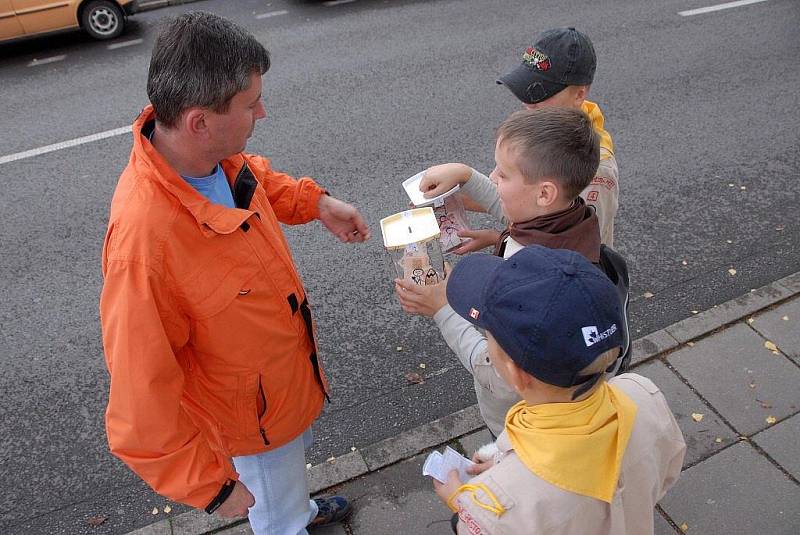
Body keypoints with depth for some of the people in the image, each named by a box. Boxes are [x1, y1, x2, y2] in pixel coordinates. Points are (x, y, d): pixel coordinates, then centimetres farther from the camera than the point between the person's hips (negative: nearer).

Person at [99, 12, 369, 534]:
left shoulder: (214, 154, -18)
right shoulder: (143, 243, -42)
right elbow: (144, 402, -31)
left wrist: (317, 203, -5)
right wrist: (210, 486, -21)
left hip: (289, 368, 8)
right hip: (253, 414, -8)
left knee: (295, 457, 37)